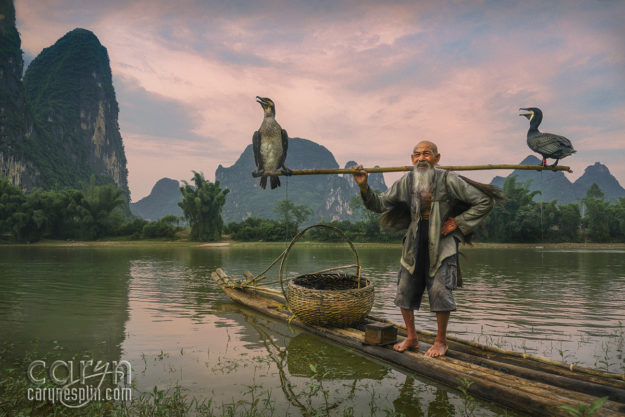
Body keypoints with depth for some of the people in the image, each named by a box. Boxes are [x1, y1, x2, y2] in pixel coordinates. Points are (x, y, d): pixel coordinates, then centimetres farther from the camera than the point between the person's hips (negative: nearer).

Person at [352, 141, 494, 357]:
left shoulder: (448, 181, -11)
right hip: (415, 242, 4)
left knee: (440, 291, -9)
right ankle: (411, 338, 26)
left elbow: (485, 202, -6)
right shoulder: (406, 182, 0)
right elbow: (379, 204, 5)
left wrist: (457, 222, -10)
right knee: (405, 290, 6)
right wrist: (364, 187, -11)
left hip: (442, 243, -4)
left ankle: (441, 341, 15)